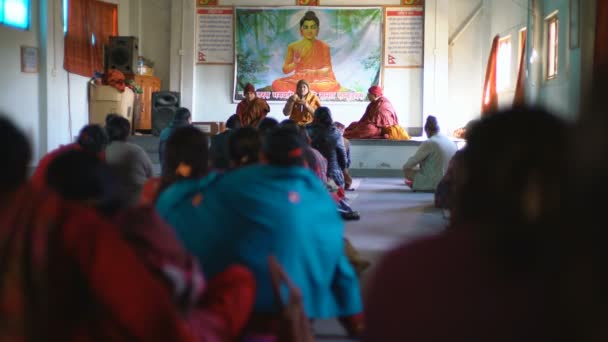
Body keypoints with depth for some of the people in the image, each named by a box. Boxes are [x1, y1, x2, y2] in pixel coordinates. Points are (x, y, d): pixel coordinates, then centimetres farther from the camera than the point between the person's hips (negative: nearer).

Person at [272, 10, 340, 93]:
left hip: (318, 81, -1)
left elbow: (328, 70, 2)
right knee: (277, 84, -29)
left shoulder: (324, 47, 7)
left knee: (334, 85, -36)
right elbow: (285, 70, 7)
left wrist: (314, 72, -17)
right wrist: (297, 60, -11)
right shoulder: (293, 47, 9)